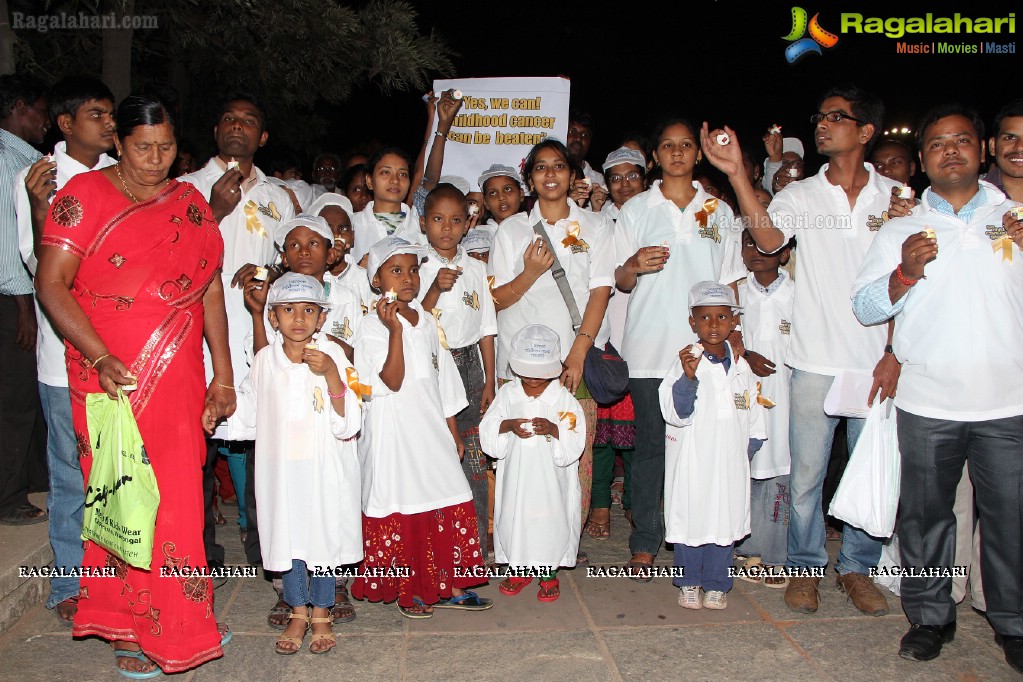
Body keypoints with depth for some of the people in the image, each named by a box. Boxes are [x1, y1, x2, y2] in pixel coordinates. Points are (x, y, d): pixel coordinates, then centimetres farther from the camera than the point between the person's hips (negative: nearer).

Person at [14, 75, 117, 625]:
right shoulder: (37, 179, -3)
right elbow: (40, 266, -10)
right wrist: (40, 207, -25)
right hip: (68, 355, -4)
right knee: (73, 474, 4)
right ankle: (69, 587, 21)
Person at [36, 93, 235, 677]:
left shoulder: (191, 204, 12)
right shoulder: (86, 194, -1)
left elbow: (210, 290, 11)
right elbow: (52, 284, -8)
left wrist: (223, 376, 6)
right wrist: (101, 358, -19)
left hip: (180, 381, 4)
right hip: (112, 379, -3)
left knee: (179, 496, 7)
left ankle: (177, 621, 23)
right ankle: (127, 628, 18)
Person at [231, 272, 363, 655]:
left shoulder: (333, 357, -9)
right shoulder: (265, 360, 1)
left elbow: (348, 426, -16)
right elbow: (247, 416, 15)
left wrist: (331, 375, -25)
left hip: (324, 469, -2)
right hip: (280, 469, 3)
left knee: (323, 536, 7)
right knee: (287, 537, 10)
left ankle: (321, 614, 27)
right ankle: (297, 613, 30)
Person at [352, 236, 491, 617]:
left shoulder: (427, 322, 10)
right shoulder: (373, 326, -10)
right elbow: (393, 380, -21)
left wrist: (453, 431, 15)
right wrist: (395, 329, -29)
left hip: (431, 429, 6)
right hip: (394, 433, -6)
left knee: (451, 505, 8)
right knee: (399, 510, 2)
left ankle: (449, 586, 20)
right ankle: (405, 591, 18)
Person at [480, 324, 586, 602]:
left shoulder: (563, 397, -4)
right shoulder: (507, 393, 2)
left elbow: (575, 442, -9)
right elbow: (486, 431, -1)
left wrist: (553, 429, -27)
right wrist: (508, 426, -20)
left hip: (551, 478, -2)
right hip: (515, 474, 2)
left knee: (550, 519, 4)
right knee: (514, 516, 10)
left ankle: (549, 573, 25)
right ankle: (519, 568, 32)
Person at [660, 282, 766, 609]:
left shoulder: (741, 367, 7)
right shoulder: (686, 361, -8)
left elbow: (754, 418, 15)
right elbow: (675, 414, -18)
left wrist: (748, 448, 6)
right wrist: (688, 376, -29)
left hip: (730, 463, 4)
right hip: (691, 462, -4)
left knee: (725, 520, 9)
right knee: (689, 521, 4)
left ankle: (716, 584, 25)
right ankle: (688, 582, 23)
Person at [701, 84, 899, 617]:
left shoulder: (894, 197, 4)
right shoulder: (800, 196, 3)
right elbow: (768, 239, -19)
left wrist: (895, 354, -4)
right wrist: (736, 173, -27)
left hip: (876, 363, 1)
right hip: (815, 361, -1)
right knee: (806, 473, 5)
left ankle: (857, 567, 28)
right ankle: (806, 566, 24)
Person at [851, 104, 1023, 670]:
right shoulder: (901, 230, 10)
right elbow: (865, 307, 4)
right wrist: (906, 273, -14)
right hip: (927, 404, 1)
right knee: (924, 513, 9)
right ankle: (929, 617, 25)